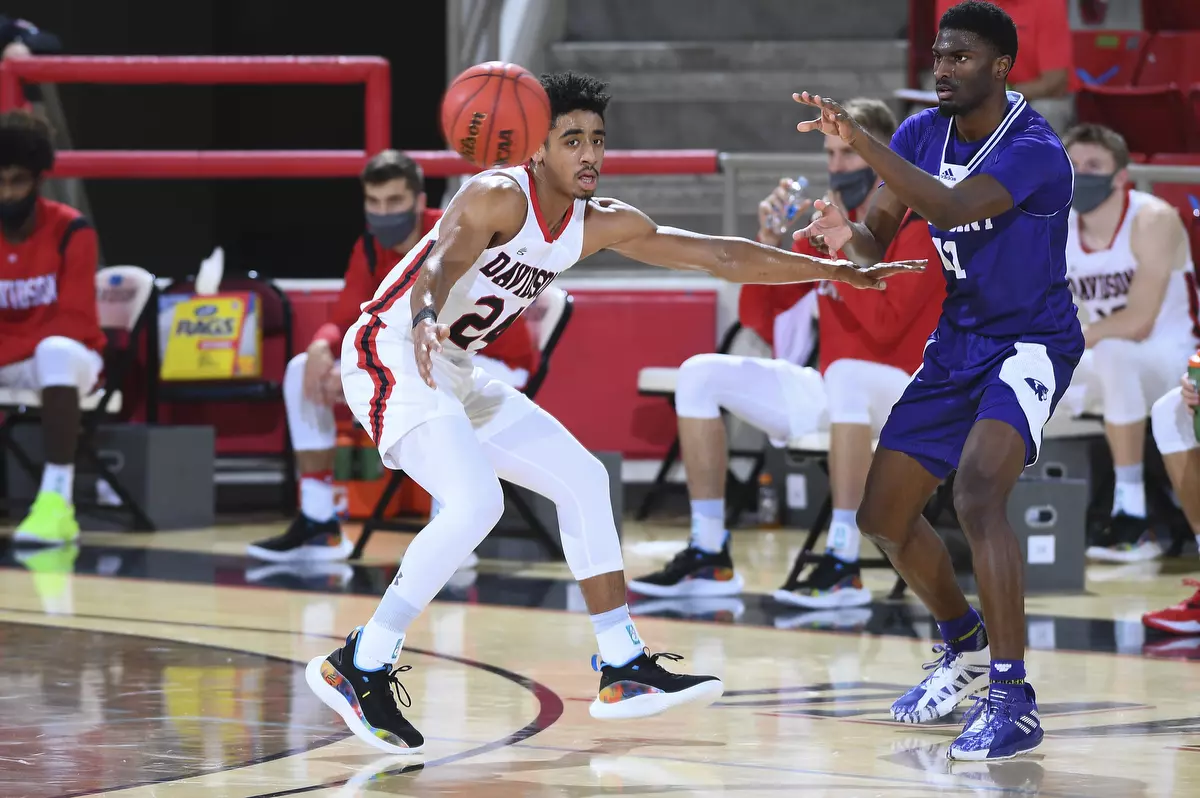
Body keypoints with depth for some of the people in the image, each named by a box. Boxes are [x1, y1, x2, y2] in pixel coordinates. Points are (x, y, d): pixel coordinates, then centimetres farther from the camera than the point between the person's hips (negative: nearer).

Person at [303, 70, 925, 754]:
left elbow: (720, 256, 9)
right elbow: (439, 268, -38)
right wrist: (426, 321, -62)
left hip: (456, 375, 9)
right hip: (391, 356, -9)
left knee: (582, 478, 9)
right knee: (475, 504, -27)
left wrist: (837, 270, 9)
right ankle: (359, 668, -19)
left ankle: (623, 670, 16)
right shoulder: (499, 197, -21)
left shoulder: (602, 224, 3)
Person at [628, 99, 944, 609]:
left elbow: (884, 324, -23)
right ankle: (709, 558, -11)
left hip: (901, 395, -7)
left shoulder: (918, 227, -9)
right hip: (836, 393, 7)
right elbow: (756, 315, 9)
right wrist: (769, 241, -5)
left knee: (843, 373, -41)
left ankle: (843, 568, -40)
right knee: (699, 375, -7)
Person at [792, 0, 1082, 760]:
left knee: (978, 491, -31)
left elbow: (953, 206, -39)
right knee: (884, 516, 10)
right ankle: (966, 650, 35)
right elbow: (878, 240, 1)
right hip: (957, 345, 8)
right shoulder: (923, 134, 0)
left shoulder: (1033, 150, -23)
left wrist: (859, 140, -46)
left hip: (1032, 346, -8)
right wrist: (848, 235, -23)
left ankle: (1014, 699, -30)